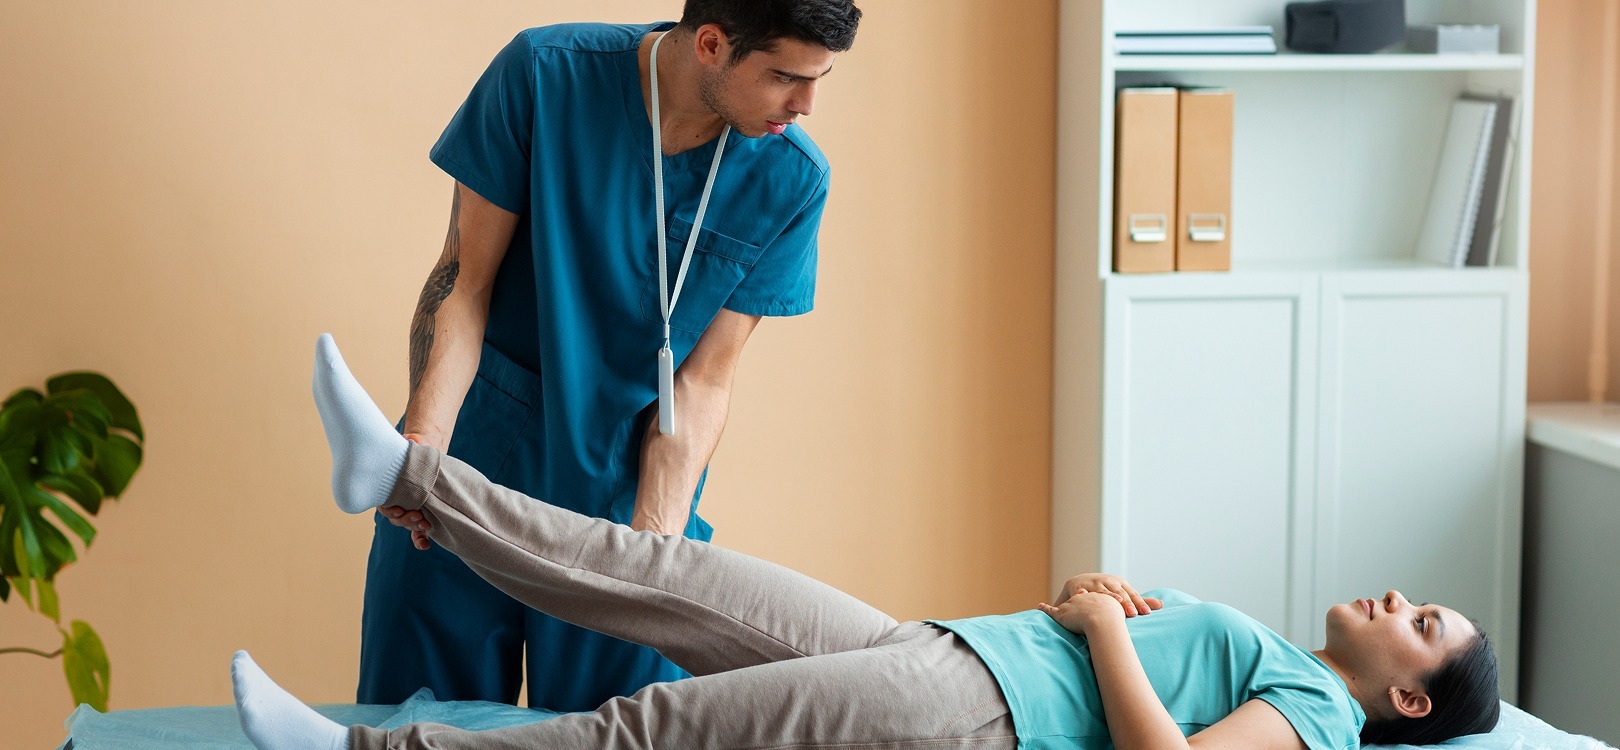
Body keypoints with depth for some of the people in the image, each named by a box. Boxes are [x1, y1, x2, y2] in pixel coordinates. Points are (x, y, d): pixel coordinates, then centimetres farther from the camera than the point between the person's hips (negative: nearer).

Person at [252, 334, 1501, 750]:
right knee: (664, 573, -2)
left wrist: (1108, 628, -7)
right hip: (927, 646, 8)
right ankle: (403, 472, -3)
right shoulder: (1252, 648, 28)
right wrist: (1094, 592, 8)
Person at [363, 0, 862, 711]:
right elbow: (464, 279, -10)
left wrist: (653, 541, -20)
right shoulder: (544, 74, -15)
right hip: (482, 456, -1)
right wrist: (425, 436, -24)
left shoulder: (791, 179, -11)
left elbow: (702, 380, -8)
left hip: (625, 492, 1)